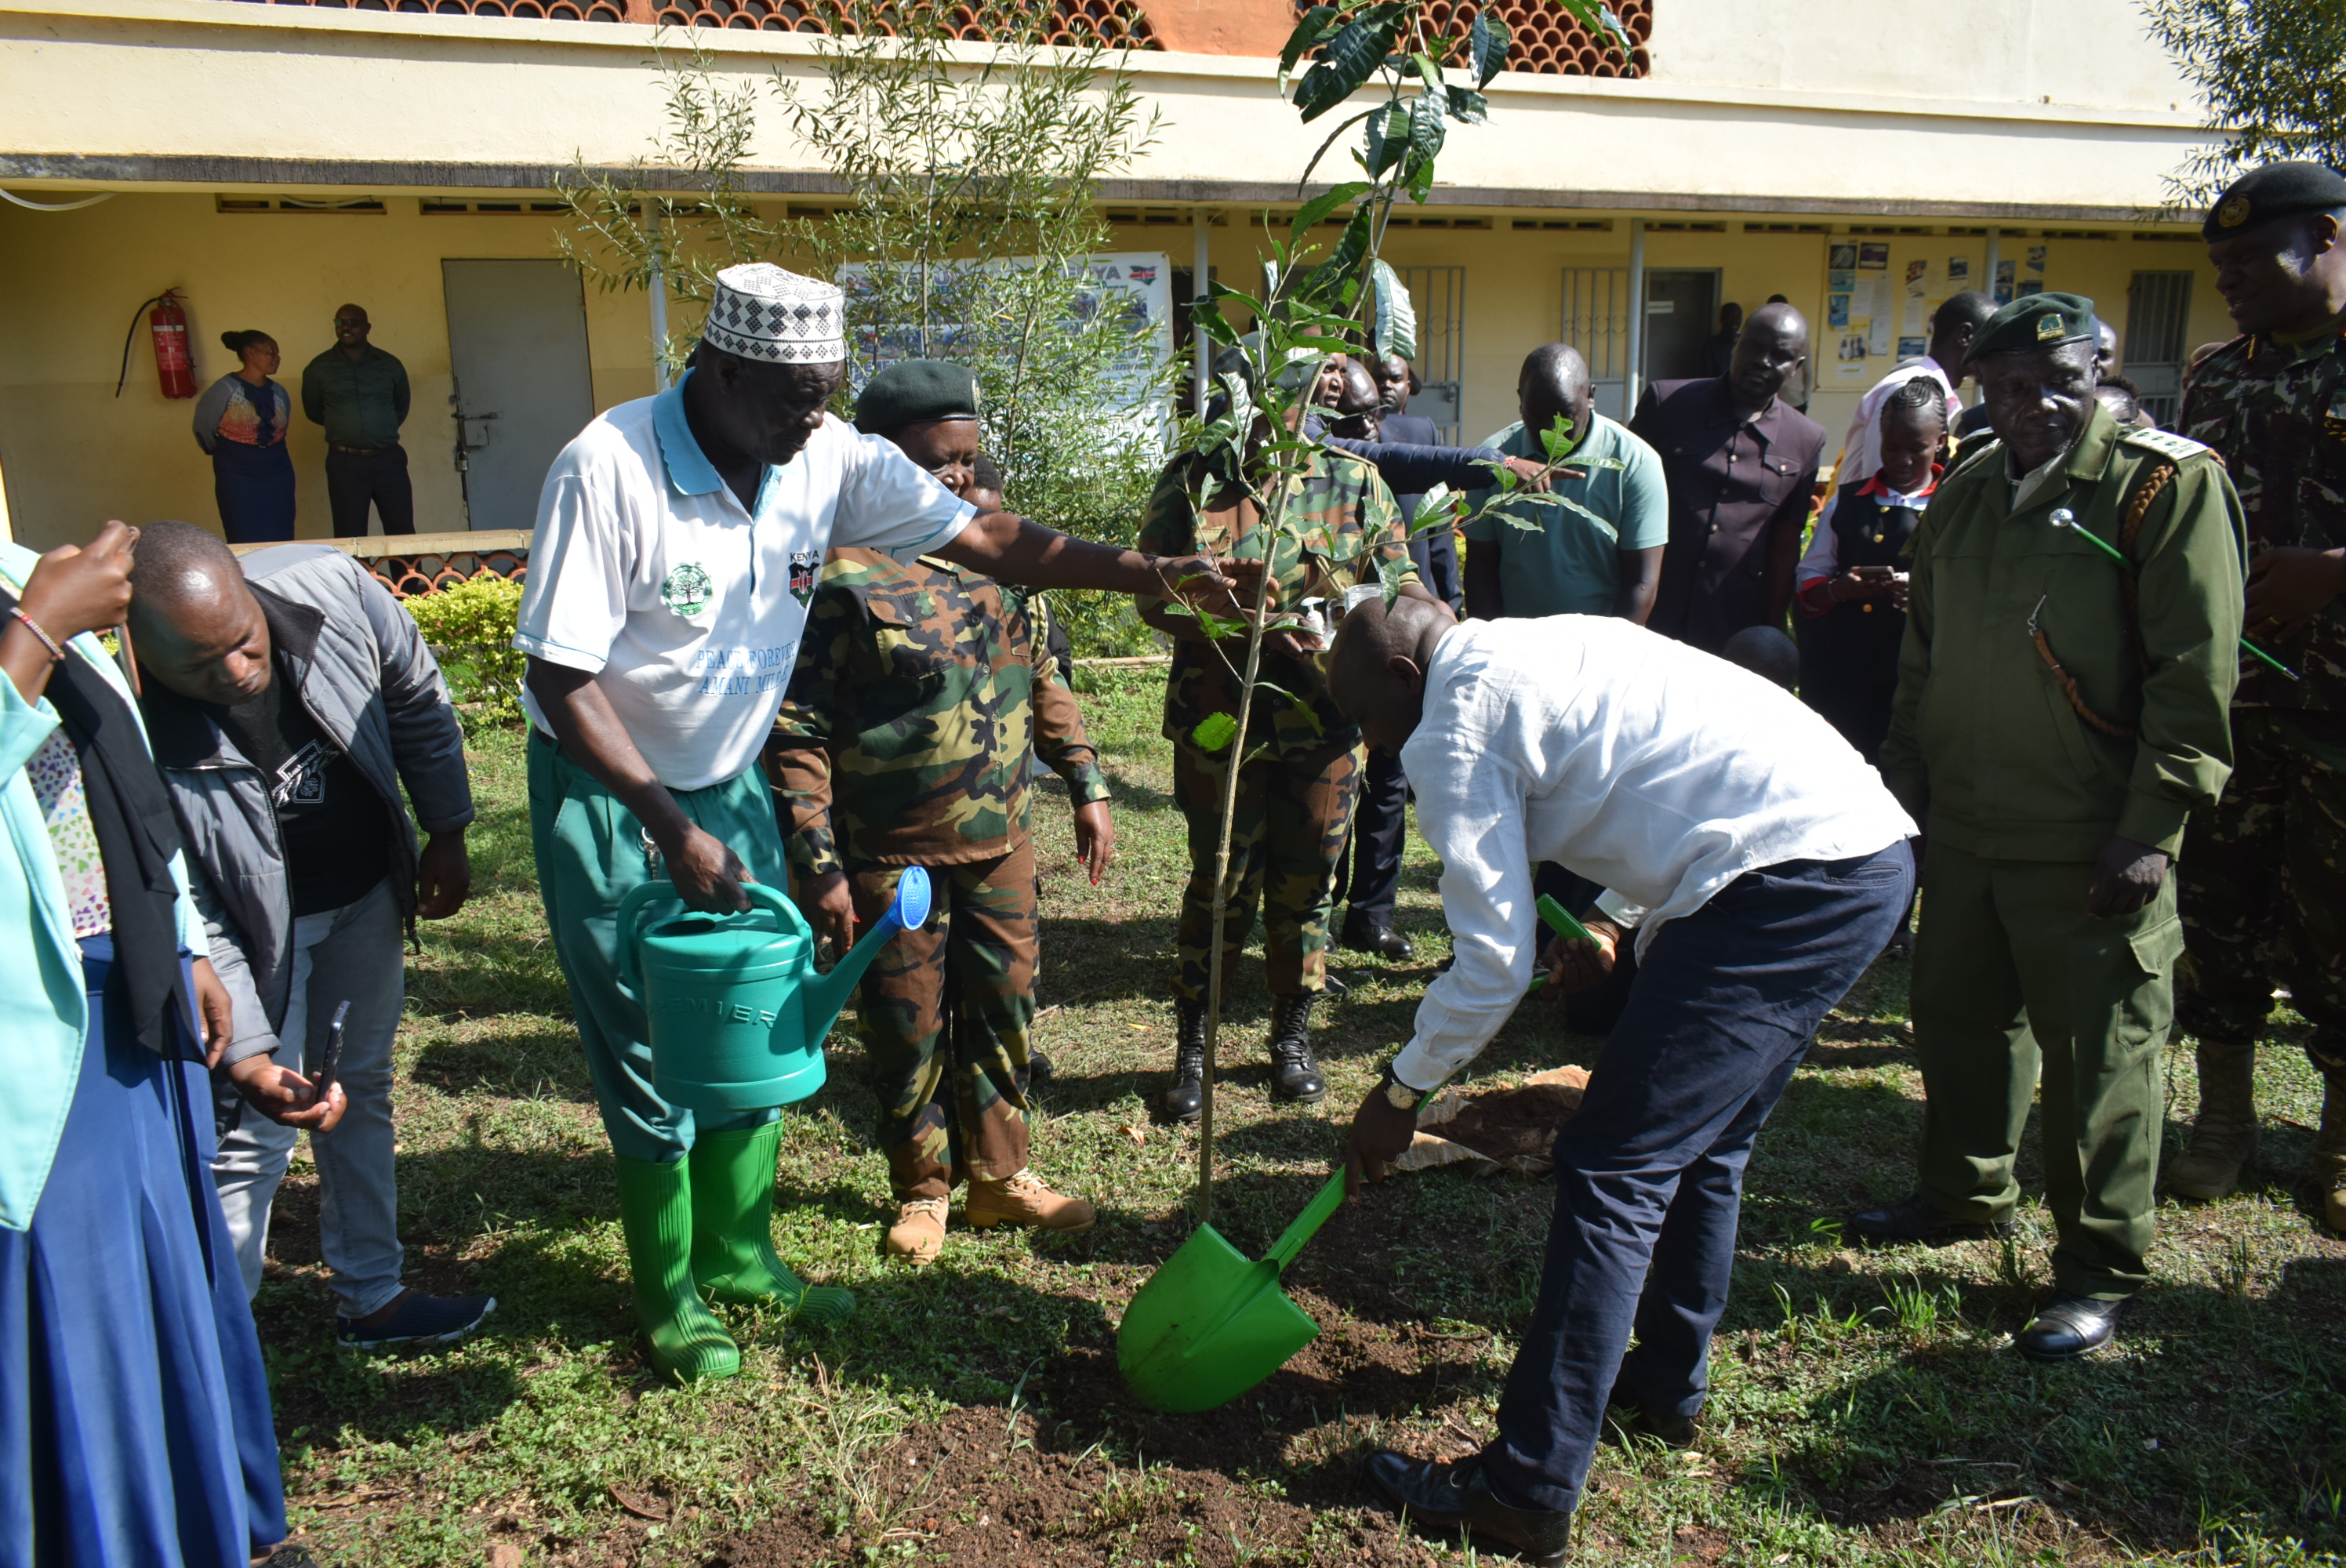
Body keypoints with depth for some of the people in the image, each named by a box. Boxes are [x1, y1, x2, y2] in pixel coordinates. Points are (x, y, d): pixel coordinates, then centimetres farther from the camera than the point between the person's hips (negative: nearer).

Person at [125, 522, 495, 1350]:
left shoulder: (330, 589, -26)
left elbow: (417, 699, -5)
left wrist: (446, 832, 1)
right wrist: (245, 1056, -30)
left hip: (368, 891, 5)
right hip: (256, 926, -4)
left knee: (361, 1094, 18)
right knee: (251, 1138, -3)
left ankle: (370, 1297, 37)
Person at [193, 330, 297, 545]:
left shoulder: (279, 393, 4)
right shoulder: (225, 389, -11)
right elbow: (203, 429, -1)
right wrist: (226, 455, 11)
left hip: (278, 477, 4)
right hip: (238, 480, -4)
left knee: (280, 543, 5)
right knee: (247, 544, 0)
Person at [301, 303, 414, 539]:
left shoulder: (390, 365, 5)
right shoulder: (318, 369, 2)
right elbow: (313, 412, 16)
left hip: (389, 460, 1)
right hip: (345, 464, -1)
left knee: (402, 534, 2)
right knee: (350, 539, 0)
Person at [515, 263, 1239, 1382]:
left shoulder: (829, 461, -11)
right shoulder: (608, 471, -25)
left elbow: (984, 536, -11)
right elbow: (561, 681, -23)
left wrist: (1153, 572, -21)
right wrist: (672, 831, -25)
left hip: (729, 784, 5)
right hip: (608, 794, -5)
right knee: (652, 1056, 3)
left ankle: (740, 1255, 32)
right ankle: (669, 1301, 23)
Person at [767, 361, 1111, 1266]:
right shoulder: (843, 577, -15)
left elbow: (1042, 682, 15)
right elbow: (798, 733, -16)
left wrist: (1087, 785, 11)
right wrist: (818, 866, -18)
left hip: (1001, 845, 5)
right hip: (893, 858, -5)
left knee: (1004, 1011, 15)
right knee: (909, 1032, 10)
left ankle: (999, 1174, 33)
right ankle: (922, 1190, 30)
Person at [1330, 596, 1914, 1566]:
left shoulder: (1453, 722, -4)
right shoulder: (1543, 648, 24)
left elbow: (1495, 964, -6)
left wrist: (1401, 1090, 7)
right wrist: (1615, 921, 22)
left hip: (1786, 883, -10)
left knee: (1613, 1169, -6)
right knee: (1702, 1147, 23)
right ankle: (1668, 1385, 40)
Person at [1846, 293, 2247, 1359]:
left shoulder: (2168, 483, -8)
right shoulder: (1964, 497, 11)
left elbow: (2195, 673, -12)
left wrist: (2151, 828, -16)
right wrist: (1904, 782, 15)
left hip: (2089, 844, -6)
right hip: (1963, 829, 6)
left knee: (2098, 1053, 2)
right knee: (1957, 1018, 18)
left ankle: (2100, 1271, 17)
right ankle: (1966, 1195, 38)